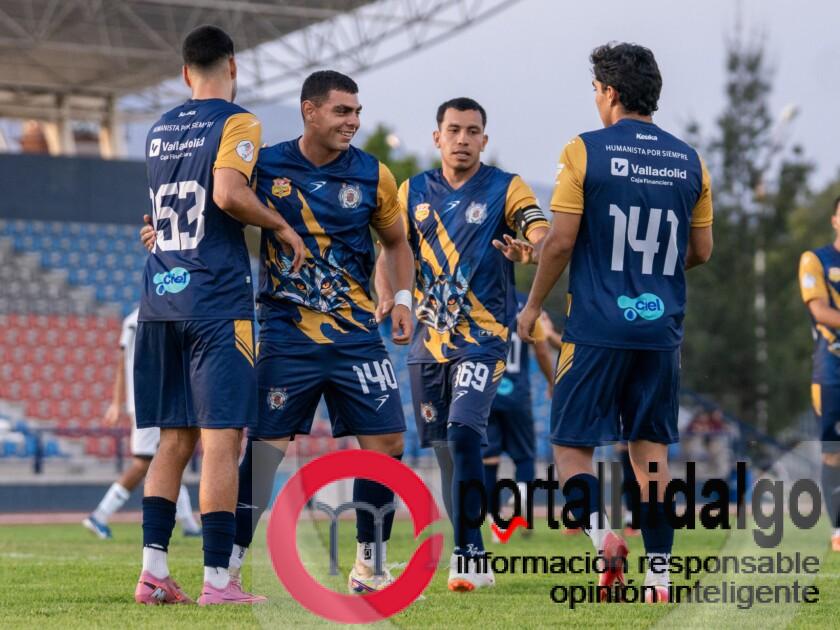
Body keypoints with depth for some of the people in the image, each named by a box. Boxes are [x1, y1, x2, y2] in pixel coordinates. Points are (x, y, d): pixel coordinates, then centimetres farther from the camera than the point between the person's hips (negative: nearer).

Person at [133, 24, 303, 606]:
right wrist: (283, 226, -8)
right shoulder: (236, 122, -5)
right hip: (216, 302, -7)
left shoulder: (159, 132, 17)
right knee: (222, 440, -6)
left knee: (174, 440, 11)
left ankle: (154, 570, 6)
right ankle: (217, 580, -8)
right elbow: (229, 193, -20)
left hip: (161, 298, 7)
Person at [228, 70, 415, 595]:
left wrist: (403, 298, 3)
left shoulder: (372, 175, 2)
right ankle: (228, 562, 9)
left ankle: (369, 566, 11)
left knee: (386, 442, -3)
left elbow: (396, 242, 16)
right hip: (286, 338, -2)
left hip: (357, 335, 2)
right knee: (265, 447, -4)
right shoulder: (264, 167, -4)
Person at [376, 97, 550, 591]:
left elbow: (544, 236, -17)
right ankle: (474, 562, 17)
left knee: (464, 434, -21)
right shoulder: (414, 192, 10)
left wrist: (528, 249, -42)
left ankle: (467, 553, -19)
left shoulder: (506, 189, -2)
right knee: (446, 449, 7)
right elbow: (391, 252, 12)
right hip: (430, 340, 5)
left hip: (483, 339, -5)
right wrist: (387, 301, -9)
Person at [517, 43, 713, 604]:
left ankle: (600, 531, -20)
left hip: (598, 327, -4)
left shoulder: (585, 151, -7)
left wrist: (534, 306, 4)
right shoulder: (689, 161, 6)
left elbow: (561, 241, -9)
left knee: (571, 442, 6)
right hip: (662, 328, 4)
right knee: (650, 448, 11)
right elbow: (701, 251, 11)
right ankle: (659, 574, 7)